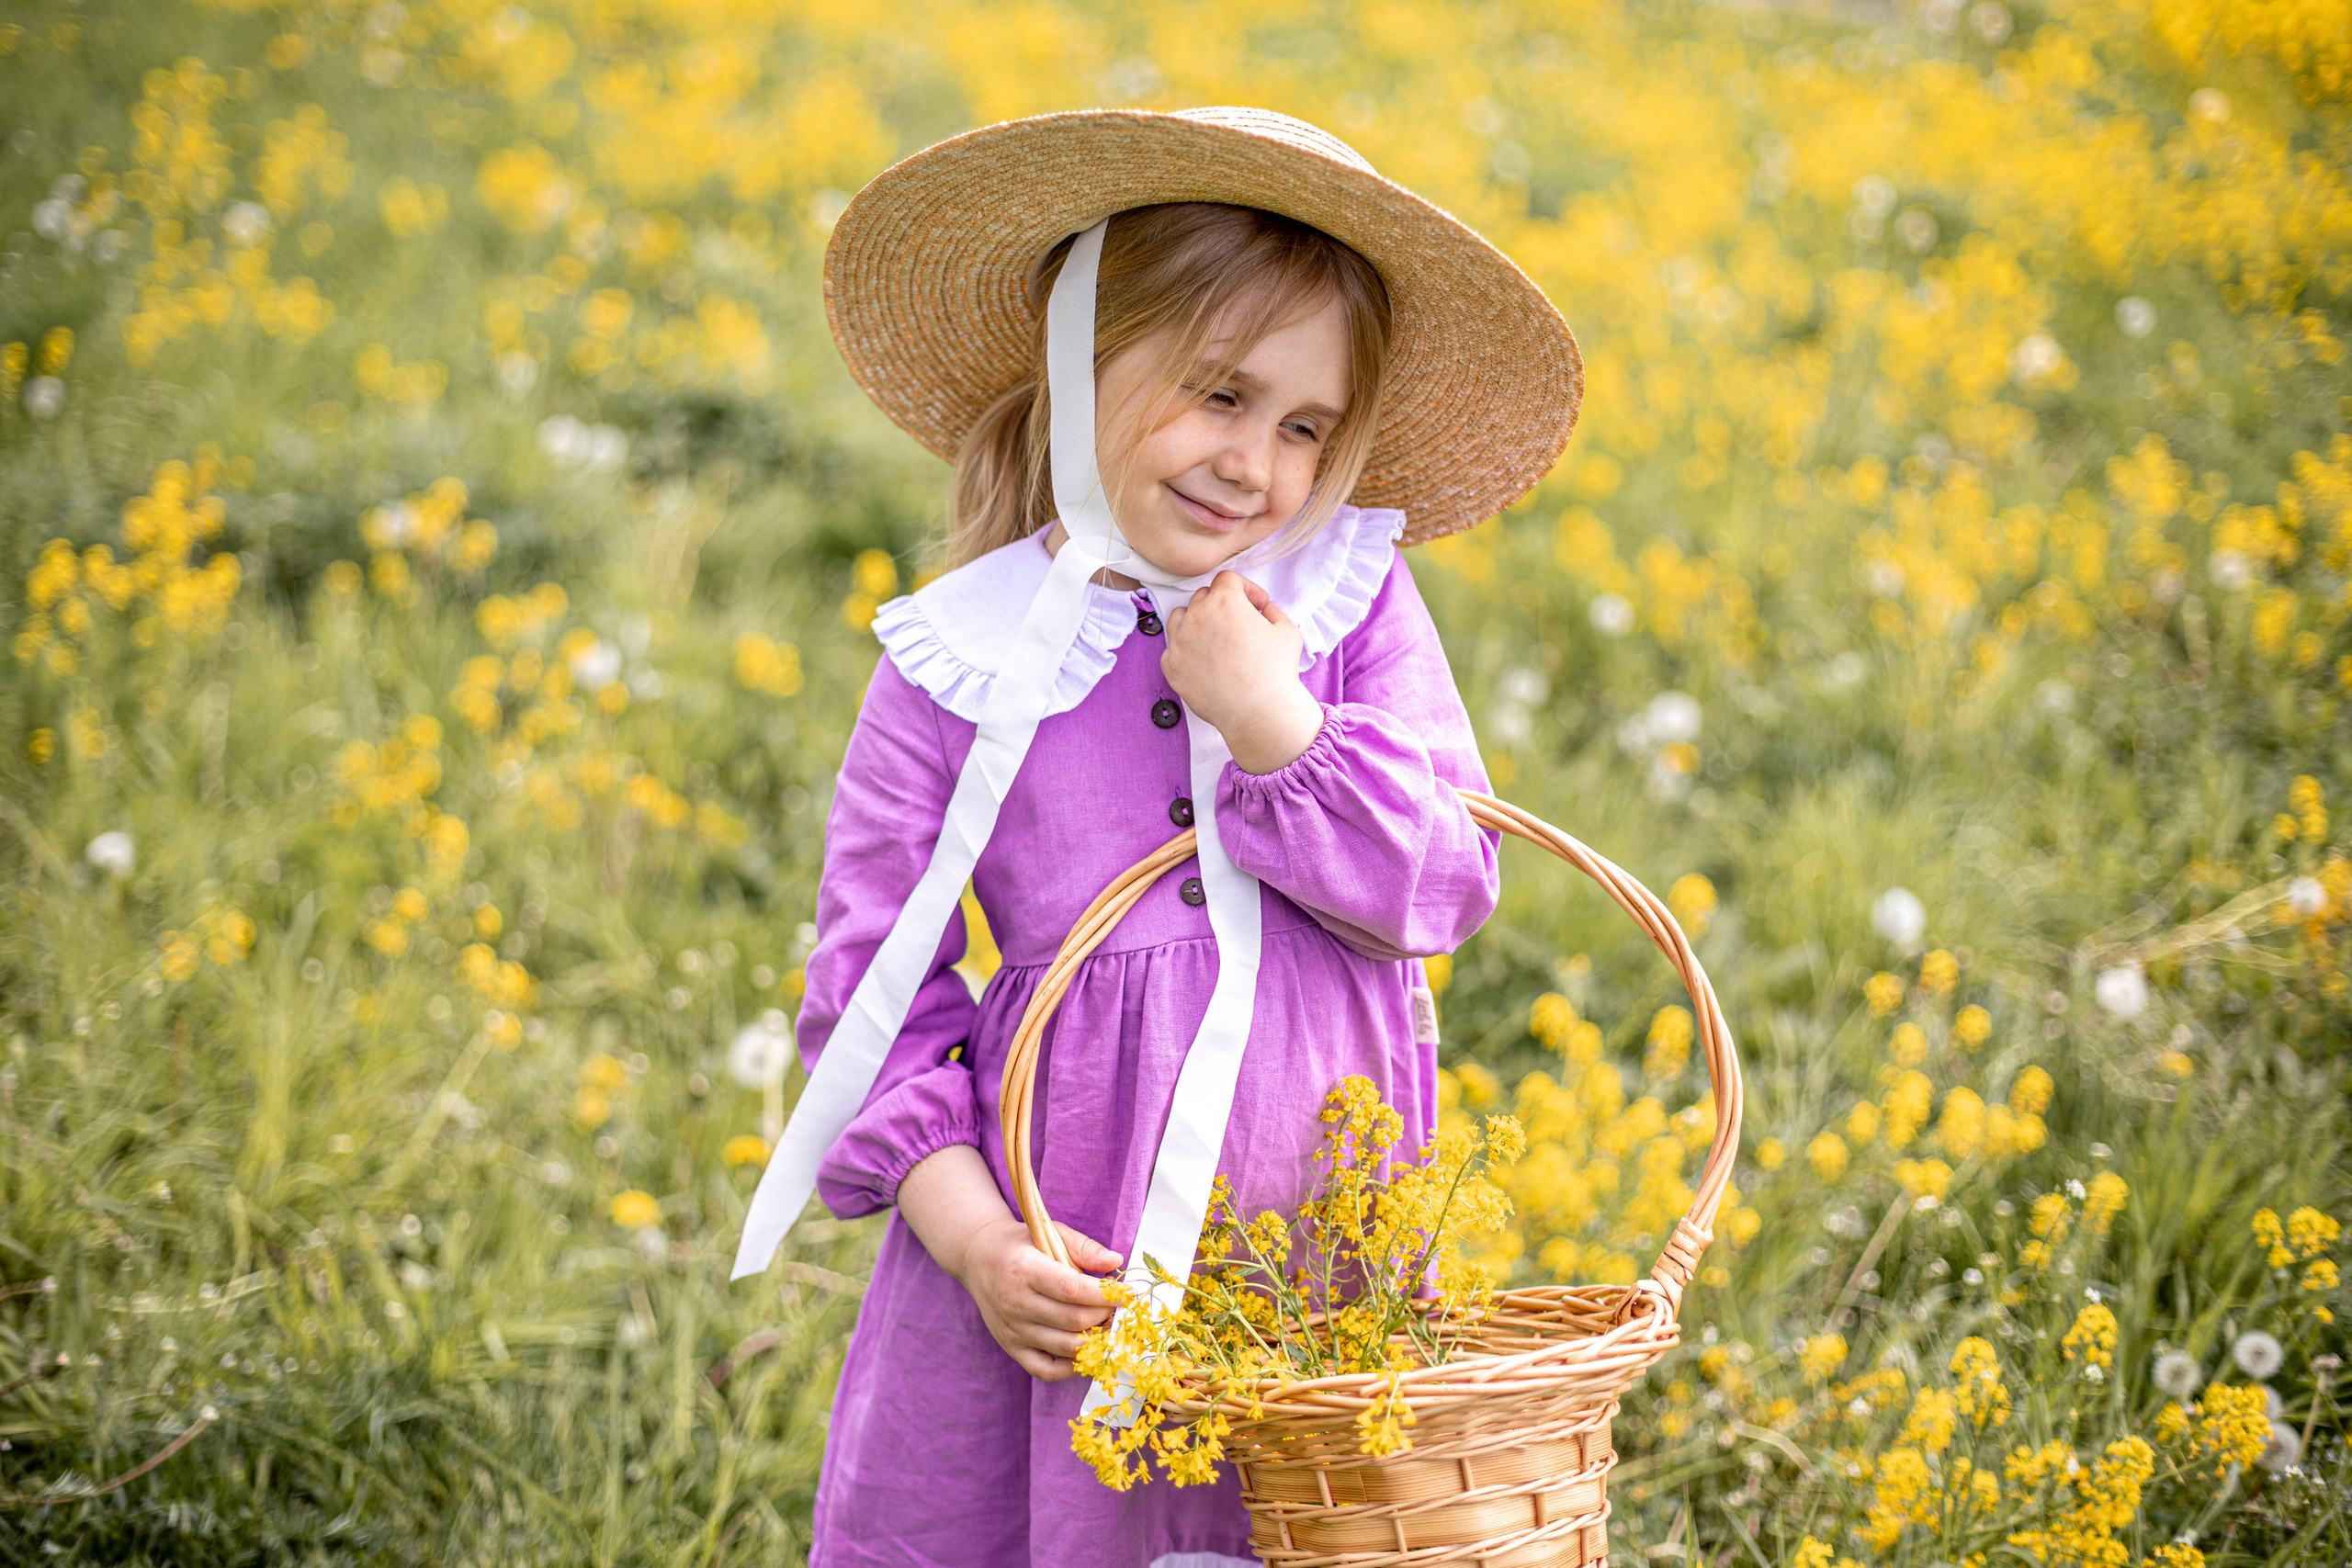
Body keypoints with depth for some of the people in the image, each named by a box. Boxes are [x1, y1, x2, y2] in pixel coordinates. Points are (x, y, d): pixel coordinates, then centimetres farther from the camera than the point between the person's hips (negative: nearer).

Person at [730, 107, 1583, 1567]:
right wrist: (967, 1229, -10)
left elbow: (1443, 893, -4)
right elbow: (871, 980, 0)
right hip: (1064, 1271, -1)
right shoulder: (961, 662, -2)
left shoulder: (1356, 611, 2)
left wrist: (1273, 720, -14)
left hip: (1326, 1246, 1)